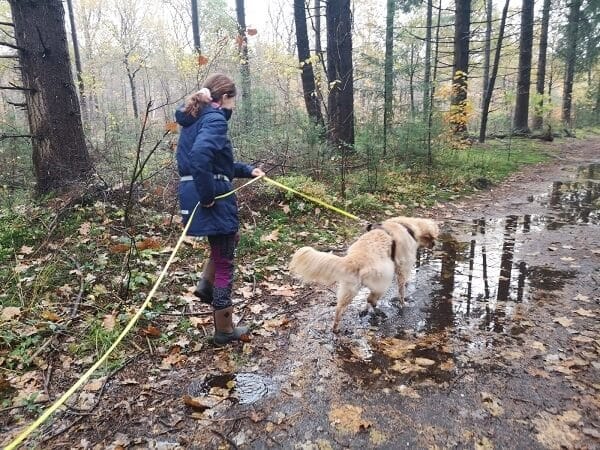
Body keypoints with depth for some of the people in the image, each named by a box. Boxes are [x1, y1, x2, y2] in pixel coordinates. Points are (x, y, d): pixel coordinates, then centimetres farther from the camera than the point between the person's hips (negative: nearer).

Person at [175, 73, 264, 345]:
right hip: (214, 200, -9)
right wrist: (207, 195, -25)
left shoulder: (193, 118, 16)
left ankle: (206, 285, 25)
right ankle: (224, 330, 18)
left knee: (229, 239, 34)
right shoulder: (215, 119, -13)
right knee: (224, 263, 5)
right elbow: (200, 156, -33)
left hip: (192, 195, 9)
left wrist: (248, 170, 14)